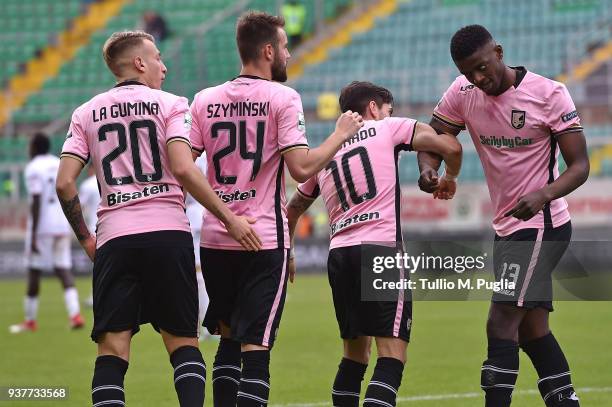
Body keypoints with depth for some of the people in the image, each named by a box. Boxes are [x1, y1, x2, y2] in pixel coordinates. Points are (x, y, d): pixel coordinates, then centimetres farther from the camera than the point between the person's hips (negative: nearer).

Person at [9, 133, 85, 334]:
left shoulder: (34, 168, -9)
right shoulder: (60, 165, 12)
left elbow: (36, 202, -15)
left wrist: (33, 234, -16)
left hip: (42, 226, -6)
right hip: (62, 226, 6)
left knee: (34, 272, 4)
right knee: (63, 269, 3)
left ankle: (30, 320, 11)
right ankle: (75, 314, -13)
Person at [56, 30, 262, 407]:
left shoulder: (87, 113, 13)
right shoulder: (169, 105, 4)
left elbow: (65, 183, 4)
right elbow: (183, 168, -11)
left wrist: (85, 237, 16)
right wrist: (229, 218, -8)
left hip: (114, 238, 2)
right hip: (168, 233, -2)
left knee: (112, 348, 1)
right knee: (183, 341, 6)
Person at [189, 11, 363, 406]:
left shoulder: (204, 100, 6)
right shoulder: (283, 98, -7)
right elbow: (301, 167, -15)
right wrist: (341, 135, -1)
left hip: (215, 239, 5)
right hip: (265, 240, -5)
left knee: (229, 339, 18)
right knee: (255, 345, -4)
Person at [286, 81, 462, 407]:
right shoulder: (388, 128, 9)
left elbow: (292, 212, 35)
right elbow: (450, 147, 0)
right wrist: (450, 177, 22)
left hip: (338, 254, 6)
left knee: (354, 355, 19)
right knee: (392, 354, -11)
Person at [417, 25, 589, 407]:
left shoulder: (550, 94, -15)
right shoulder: (463, 93, -1)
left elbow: (580, 166, -15)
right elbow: (433, 140, 6)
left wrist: (544, 194, -33)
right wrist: (428, 170, -18)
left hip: (541, 226, -7)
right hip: (506, 228, 7)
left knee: (501, 322, -16)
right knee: (531, 328, 14)